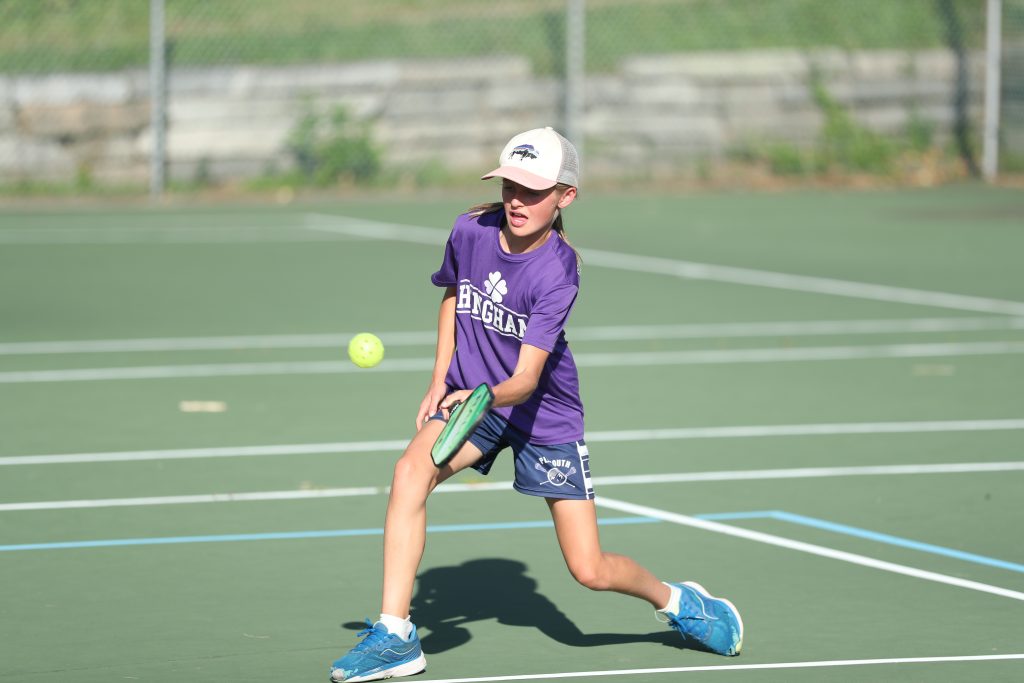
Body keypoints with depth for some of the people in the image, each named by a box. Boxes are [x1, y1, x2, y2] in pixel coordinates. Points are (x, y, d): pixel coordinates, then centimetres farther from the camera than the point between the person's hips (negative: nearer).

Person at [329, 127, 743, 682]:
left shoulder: (558, 272, -24)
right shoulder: (470, 230, -10)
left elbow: (526, 378, -31)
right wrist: (440, 381, 6)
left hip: (544, 413, -3)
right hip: (467, 399, 3)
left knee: (590, 571, -4)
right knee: (410, 472, -29)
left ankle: (675, 601, 30)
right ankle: (394, 637, -25)